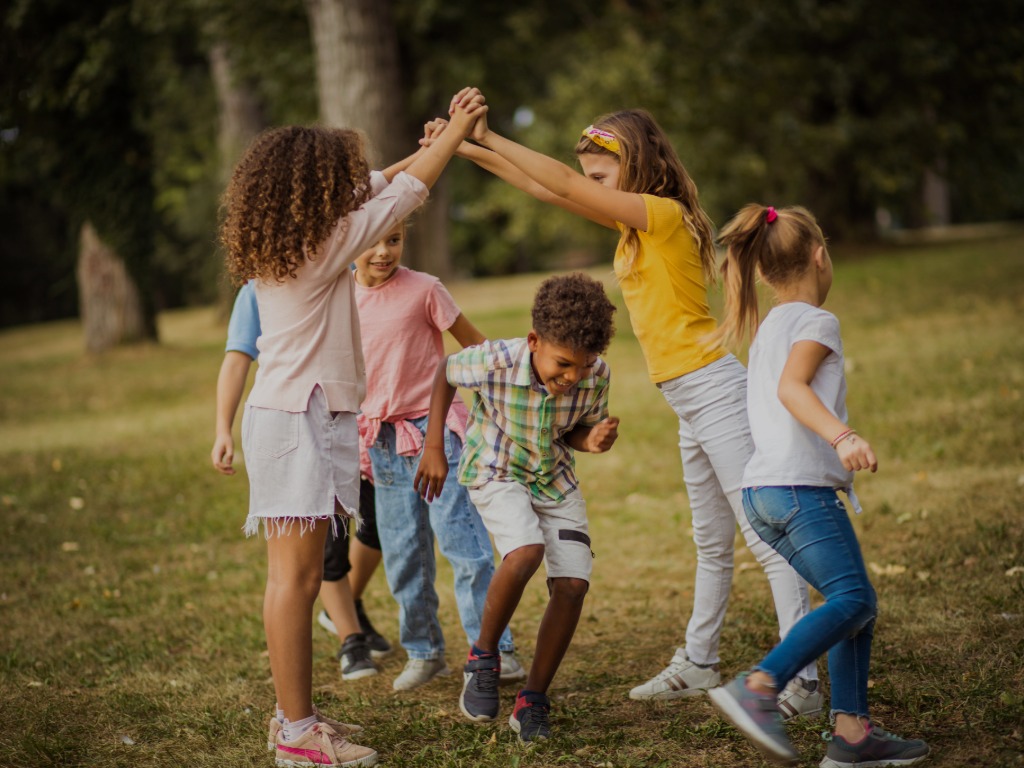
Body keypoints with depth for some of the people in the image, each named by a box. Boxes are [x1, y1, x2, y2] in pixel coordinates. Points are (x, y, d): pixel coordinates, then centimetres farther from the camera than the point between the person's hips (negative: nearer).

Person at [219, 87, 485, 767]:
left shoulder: (279, 245, 12)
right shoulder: (325, 244, -13)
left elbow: (369, 192, 25)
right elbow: (402, 196, -4)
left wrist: (426, 148, 27)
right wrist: (456, 131, 7)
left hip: (291, 413, 9)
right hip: (299, 421, -9)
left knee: (297, 576, 11)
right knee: (297, 577, -7)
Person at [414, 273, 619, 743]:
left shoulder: (596, 375, -21)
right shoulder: (495, 362, -30)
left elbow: (578, 431, -2)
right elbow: (446, 372, -8)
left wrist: (593, 440, -26)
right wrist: (434, 448, -8)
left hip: (555, 477, 4)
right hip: (496, 472, -4)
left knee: (573, 583, -12)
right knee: (526, 551, -31)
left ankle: (533, 700, 5)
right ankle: (483, 657, -6)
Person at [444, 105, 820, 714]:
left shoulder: (667, 215, -13)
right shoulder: (637, 224, 14)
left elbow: (566, 185, -18)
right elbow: (548, 189, 15)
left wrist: (490, 138, -13)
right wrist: (469, 151, 12)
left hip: (714, 389, -10)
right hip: (691, 401, 10)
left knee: (766, 538, -9)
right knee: (712, 542, 19)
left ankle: (802, 681, -10)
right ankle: (698, 664, 30)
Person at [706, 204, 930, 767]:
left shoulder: (767, 330, 23)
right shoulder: (816, 322, -3)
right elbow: (792, 387, -19)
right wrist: (841, 437, -34)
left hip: (764, 491, 9)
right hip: (799, 486, -9)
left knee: (855, 602, 8)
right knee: (853, 599, -18)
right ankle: (757, 688, -32)